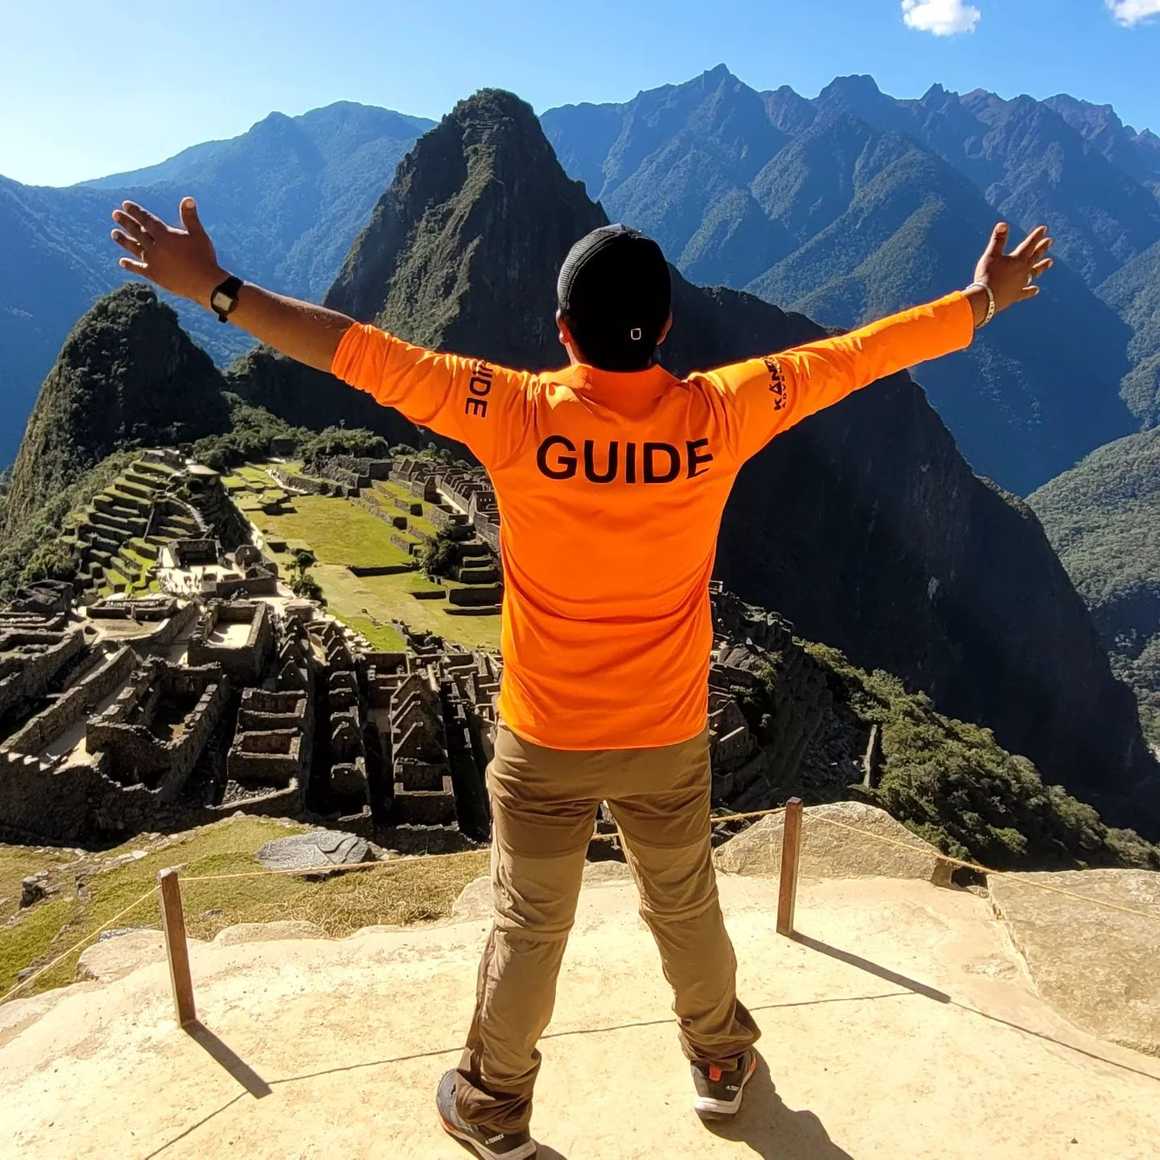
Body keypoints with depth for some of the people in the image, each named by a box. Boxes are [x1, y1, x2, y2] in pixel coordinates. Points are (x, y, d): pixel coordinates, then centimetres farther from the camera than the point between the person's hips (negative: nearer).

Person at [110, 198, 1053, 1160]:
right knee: (687, 907, 25)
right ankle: (722, 1061, 50)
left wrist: (215, 288, -6)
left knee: (529, 928, 18)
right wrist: (983, 300, 13)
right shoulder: (717, 415, -14)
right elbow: (858, 354, -2)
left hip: (545, 740, -1)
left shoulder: (520, 416, -20)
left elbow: (362, 355, -17)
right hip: (670, 737, 2)